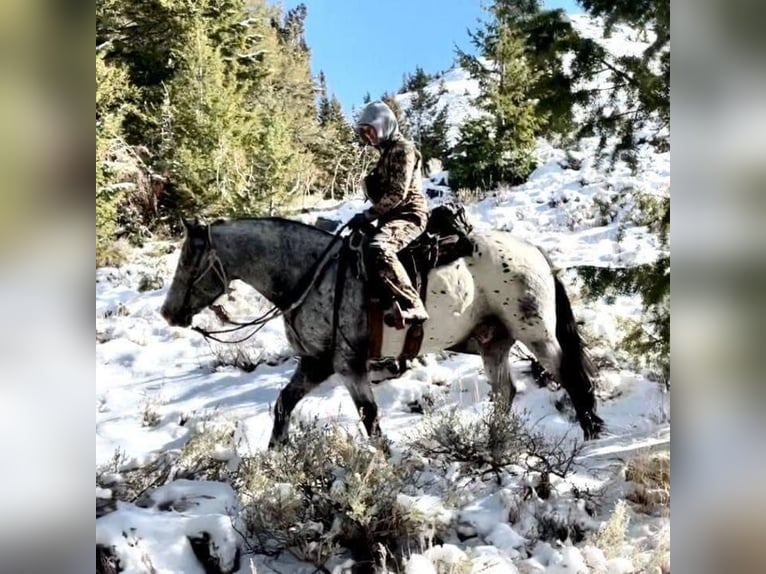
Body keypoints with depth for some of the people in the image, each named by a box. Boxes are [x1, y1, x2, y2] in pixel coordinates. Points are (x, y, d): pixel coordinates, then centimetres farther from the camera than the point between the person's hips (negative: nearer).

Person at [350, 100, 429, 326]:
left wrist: (368, 214, -18)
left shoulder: (403, 148, -9)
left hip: (408, 215, -11)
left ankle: (412, 306, -39)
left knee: (379, 249, -36)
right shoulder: (387, 151, 21)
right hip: (392, 217, 11)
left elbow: (397, 194, -19)